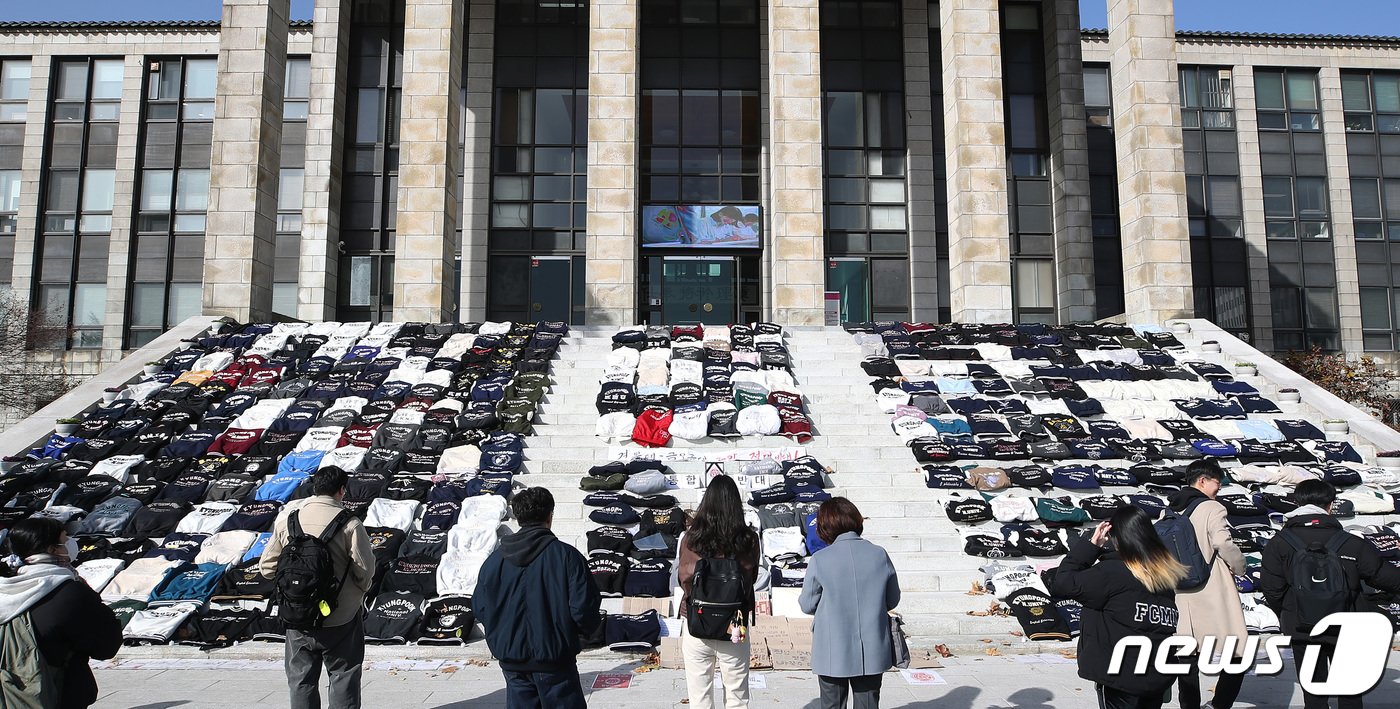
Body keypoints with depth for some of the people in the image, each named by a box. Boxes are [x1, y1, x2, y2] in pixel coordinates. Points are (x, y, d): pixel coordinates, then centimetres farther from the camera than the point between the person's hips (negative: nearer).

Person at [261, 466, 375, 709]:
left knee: (301, 680, 15)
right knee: (344, 676, 11)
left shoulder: (285, 520, -4)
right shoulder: (349, 523, -15)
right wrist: (360, 592, 8)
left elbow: (267, 566, 2)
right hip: (341, 617, -3)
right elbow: (365, 569, -12)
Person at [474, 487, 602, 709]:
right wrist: (588, 628, 7)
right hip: (554, 659, -4)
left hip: (511, 661, 4)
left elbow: (480, 609, 5)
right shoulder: (566, 555, -14)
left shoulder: (495, 560, -1)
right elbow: (584, 607, -15)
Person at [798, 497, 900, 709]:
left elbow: (807, 604, -4)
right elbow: (892, 600, 5)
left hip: (833, 655, -2)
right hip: (872, 653, 2)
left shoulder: (819, 560, -13)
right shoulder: (880, 555, -5)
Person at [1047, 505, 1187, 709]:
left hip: (1121, 676, -6)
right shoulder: (1166, 571, 2)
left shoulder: (1111, 572, -17)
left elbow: (1061, 584, -14)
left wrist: (1090, 544, -10)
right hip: (1158, 675, 6)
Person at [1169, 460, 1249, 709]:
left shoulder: (1169, 511, 10)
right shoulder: (1211, 508, -11)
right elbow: (1224, 544, -20)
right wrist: (1239, 566, -3)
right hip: (1213, 596, -7)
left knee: (1188, 656, 12)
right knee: (1239, 652, 2)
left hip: (1181, 598, 7)